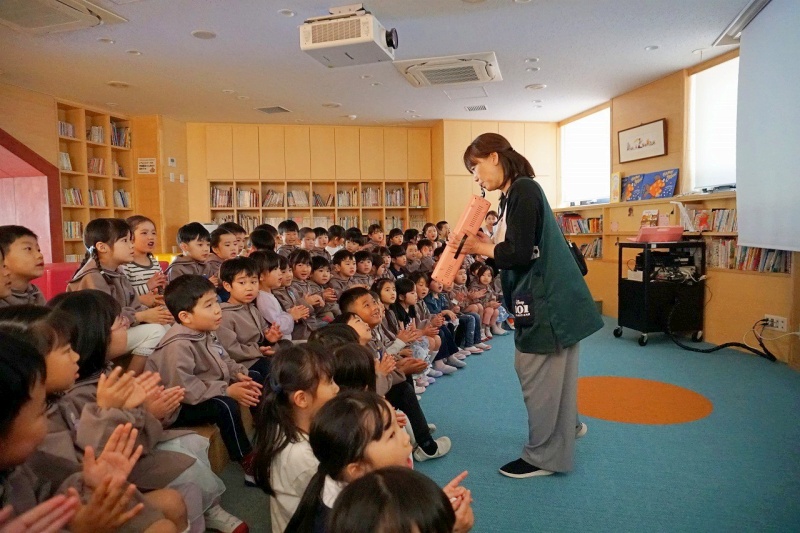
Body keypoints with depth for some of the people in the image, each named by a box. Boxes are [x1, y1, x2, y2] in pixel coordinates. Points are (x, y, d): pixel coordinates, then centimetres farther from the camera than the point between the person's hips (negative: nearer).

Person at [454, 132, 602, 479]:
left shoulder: (523, 189, -16)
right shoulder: (514, 193, 13)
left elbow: (522, 254, -22)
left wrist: (480, 248, -9)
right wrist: (482, 243, 0)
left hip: (547, 299, -10)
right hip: (539, 297, 10)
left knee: (539, 377, 3)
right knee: (529, 370, 21)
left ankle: (545, 456, 19)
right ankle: (566, 425, 42)